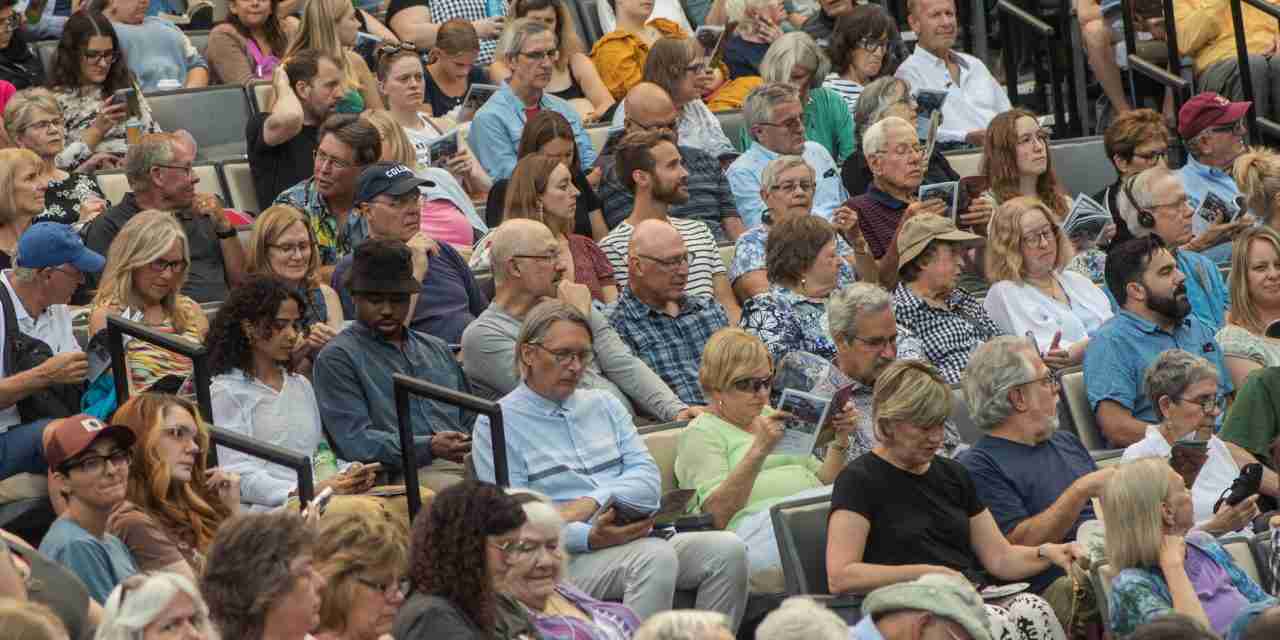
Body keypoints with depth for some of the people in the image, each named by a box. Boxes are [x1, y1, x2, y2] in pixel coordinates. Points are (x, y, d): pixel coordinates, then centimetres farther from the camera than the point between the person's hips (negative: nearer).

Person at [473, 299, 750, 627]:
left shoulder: (606, 406, 22)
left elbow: (648, 478, 9)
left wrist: (592, 502, -11)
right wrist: (588, 537, -22)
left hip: (639, 535, 6)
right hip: (570, 557, -6)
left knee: (728, 549, -20)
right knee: (656, 556, -34)